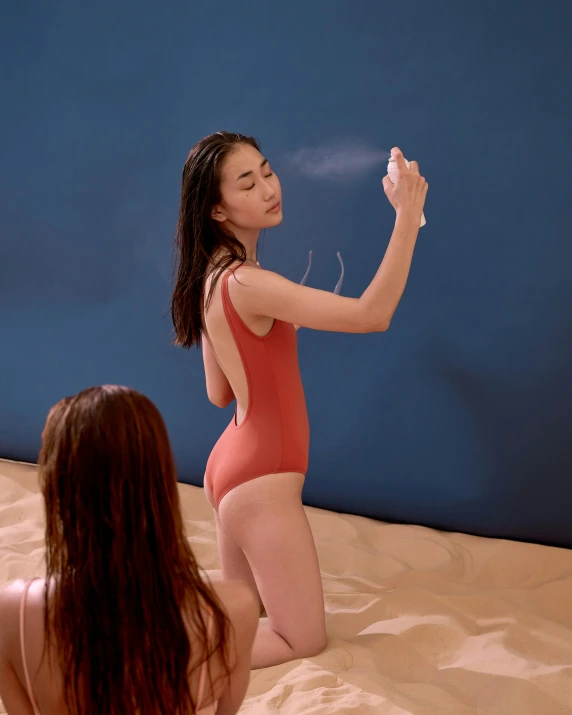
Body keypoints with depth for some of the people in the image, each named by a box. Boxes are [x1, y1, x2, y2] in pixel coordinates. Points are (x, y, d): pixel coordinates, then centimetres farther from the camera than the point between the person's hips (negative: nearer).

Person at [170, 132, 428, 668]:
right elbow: (371, 315, -29)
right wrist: (407, 216, -29)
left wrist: (275, 331, 10)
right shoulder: (246, 283, -24)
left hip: (231, 466, 9)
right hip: (262, 482, -9)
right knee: (304, 641, 6)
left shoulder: (212, 278, 5)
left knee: (244, 612, 28)